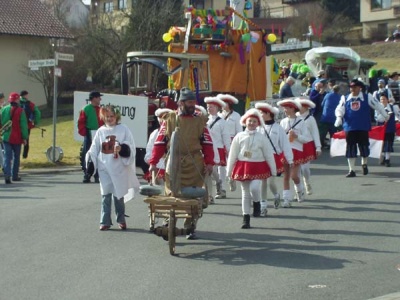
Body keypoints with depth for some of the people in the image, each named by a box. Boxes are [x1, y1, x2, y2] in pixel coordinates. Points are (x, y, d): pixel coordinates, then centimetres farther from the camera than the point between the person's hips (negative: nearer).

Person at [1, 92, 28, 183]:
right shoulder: (20, 111, -9)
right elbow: (23, 125, -8)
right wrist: (24, 137, -2)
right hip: (17, 138, -2)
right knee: (16, 157, 14)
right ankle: (14, 175, 20)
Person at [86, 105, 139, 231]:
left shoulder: (124, 129, 2)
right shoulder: (101, 131, 10)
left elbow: (131, 148, -2)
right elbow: (94, 149, 12)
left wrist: (122, 148, -20)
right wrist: (89, 159, -2)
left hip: (119, 167, -2)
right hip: (104, 167, 2)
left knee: (119, 194, 5)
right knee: (105, 194, -2)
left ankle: (121, 220, 20)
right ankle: (105, 221, 3)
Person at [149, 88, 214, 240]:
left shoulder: (199, 120, 8)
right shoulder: (169, 119, 4)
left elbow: (207, 143, 4)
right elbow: (160, 142, 2)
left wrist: (209, 162, -6)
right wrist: (153, 162, -4)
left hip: (195, 165, 1)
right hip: (173, 163, -1)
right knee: (171, 195, 1)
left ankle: (190, 227, 16)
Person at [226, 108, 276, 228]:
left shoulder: (261, 137, -1)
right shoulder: (239, 136, 1)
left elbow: (268, 154, 3)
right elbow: (233, 154, 4)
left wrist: (273, 171, 5)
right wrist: (229, 170, 4)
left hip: (258, 167, -2)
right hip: (243, 166, 2)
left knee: (254, 188, -23)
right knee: (245, 193, 7)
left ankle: (257, 203, 11)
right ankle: (246, 218, 14)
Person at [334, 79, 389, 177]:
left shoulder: (367, 97, 2)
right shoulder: (345, 99, 5)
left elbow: (377, 105, 10)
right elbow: (339, 109, -3)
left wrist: (385, 116, 17)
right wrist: (339, 117, -24)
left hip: (363, 127, -1)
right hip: (349, 127, 1)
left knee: (364, 147, 7)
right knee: (350, 148, 1)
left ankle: (364, 164, 34)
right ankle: (351, 170, 8)